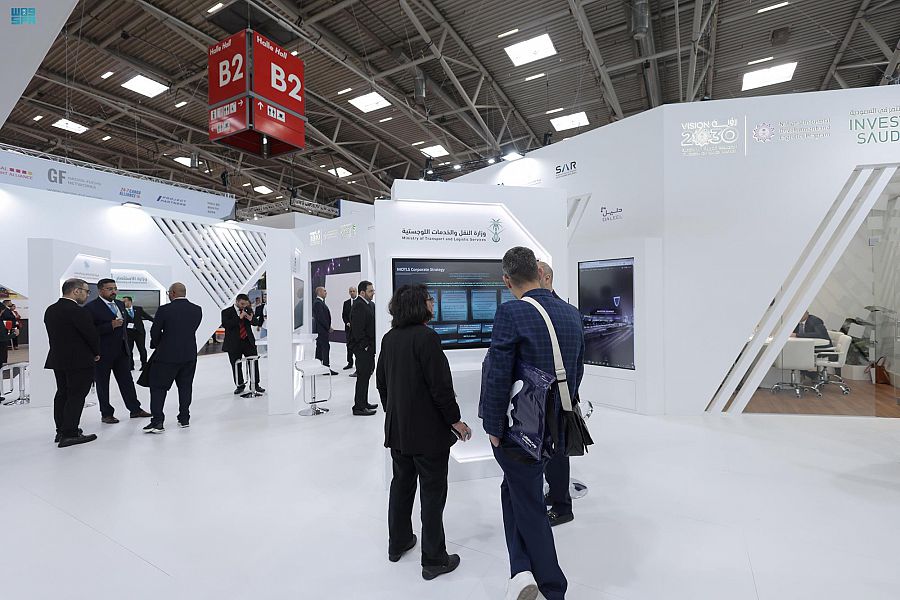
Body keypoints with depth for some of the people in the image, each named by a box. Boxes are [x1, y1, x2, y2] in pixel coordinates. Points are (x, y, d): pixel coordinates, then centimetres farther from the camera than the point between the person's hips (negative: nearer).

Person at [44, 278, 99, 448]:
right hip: (79, 361, -9)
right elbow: (92, 334, -17)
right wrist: (96, 353, 1)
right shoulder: (77, 311, -20)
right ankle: (69, 434, 1)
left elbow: (55, 334, 11)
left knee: (62, 394, 17)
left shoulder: (50, 310, 7)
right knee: (76, 396, -2)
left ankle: (61, 431, 26)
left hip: (57, 360, 9)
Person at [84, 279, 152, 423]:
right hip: (102, 353, -6)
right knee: (102, 383, 8)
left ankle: (135, 409, 17)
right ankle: (106, 414, 18)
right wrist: (111, 326, -25)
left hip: (121, 350, 6)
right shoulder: (91, 307, -12)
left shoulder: (120, 304, 10)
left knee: (127, 381, 10)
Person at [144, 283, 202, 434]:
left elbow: (155, 331, -4)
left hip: (167, 354, -4)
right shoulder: (197, 310, 0)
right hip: (190, 355, 4)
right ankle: (184, 418, 19)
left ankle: (157, 421, 4)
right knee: (185, 386, 13)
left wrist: (156, 345, 15)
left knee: (158, 387, 7)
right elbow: (193, 329, 5)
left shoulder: (164, 309, -12)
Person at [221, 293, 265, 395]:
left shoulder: (248, 310, 7)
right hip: (234, 343, -2)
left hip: (249, 341, 2)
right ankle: (240, 386, 22)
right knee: (236, 366, 6)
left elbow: (256, 323, 10)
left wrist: (251, 319, -12)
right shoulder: (226, 312, -3)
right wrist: (239, 318, -24)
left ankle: (256, 384, 16)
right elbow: (225, 324, -19)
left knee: (254, 363, 3)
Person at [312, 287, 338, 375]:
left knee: (319, 348, 13)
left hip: (320, 330, 11)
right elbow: (321, 317, -21)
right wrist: (328, 328, -16)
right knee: (326, 348, -8)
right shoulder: (318, 303, -15)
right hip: (322, 329, -11)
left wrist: (328, 327, 14)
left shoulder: (319, 302, 17)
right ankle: (327, 368, -6)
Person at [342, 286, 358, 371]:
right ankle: (350, 363, 14)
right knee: (349, 345, 7)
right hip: (348, 327, 3)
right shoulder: (346, 303, 11)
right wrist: (347, 323, -5)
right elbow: (343, 315, 10)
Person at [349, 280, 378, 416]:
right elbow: (358, 330, -22)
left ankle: (363, 403, 29)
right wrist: (365, 346, -18)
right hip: (362, 348, -10)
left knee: (366, 374, 17)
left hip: (368, 347, 10)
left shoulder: (369, 304, 13)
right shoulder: (359, 306, -18)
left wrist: (372, 345, 10)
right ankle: (359, 407, 6)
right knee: (363, 376, -3)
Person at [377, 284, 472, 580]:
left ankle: (398, 543, 38)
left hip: (397, 428, 8)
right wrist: (455, 420, -11)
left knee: (401, 484, 22)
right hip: (428, 429, -7)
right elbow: (440, 385, -22)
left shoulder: (389, 338, 3)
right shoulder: (426, 337, -20)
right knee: (433, 492, 7)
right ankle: (433, 559, 20)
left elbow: (381, 381, 10)